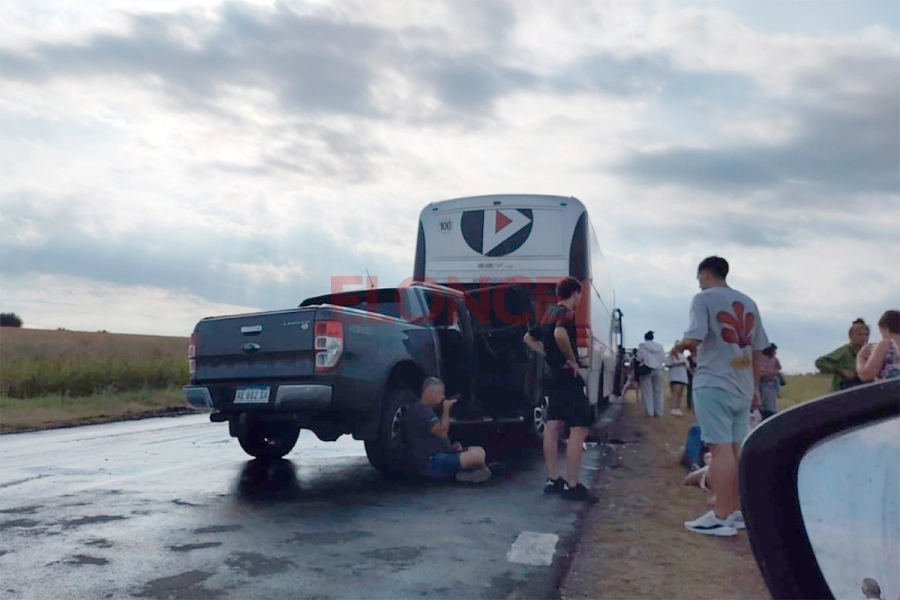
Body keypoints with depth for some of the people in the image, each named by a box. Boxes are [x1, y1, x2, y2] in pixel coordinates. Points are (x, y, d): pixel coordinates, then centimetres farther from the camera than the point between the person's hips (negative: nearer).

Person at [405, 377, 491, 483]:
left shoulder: (426, 410, 21)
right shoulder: (421, 410, -14)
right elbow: (441, 432, -22)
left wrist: (451, 446, 11)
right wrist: (446, 410, -11)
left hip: (441, 454, 11)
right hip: (431, 462, -11)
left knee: (479, 450, 7)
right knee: (475, 456, -21)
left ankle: (464, 471, -12)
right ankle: (482, 471, 8)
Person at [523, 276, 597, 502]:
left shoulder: (549, 314, 14)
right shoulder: (566, 313, -13)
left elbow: (528, 338, 26)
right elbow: (560, 334, -35)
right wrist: (572, 359, -21)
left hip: (553, 376, 10)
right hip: (567, 377, -10)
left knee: (552, 427, 10)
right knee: (579, 428, -9)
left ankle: (552, 480, 16)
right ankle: (572, 486, -10)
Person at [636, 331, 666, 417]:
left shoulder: (643, 345, -4)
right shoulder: (660, 347, 8)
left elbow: (639, 358, -9)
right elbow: (664, 359, 6)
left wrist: (635, 357, 12)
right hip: (658, 370, 3)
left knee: (647, 392, 0)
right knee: (658, 391, 7)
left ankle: (649, 411, -3)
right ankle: (658, 412, 6)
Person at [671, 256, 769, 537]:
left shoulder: (704, 299, -5)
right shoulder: (748, 303, 15)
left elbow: (695, 338, -18)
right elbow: (758, 350, 16)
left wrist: (679, 346, 3)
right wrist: (755, 387, 22)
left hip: (713, 385, -7)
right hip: (742, 388, 7)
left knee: (721, 450, -7)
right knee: (736, 450, 12)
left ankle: (722, 517, -5)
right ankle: (737, 511, 18)